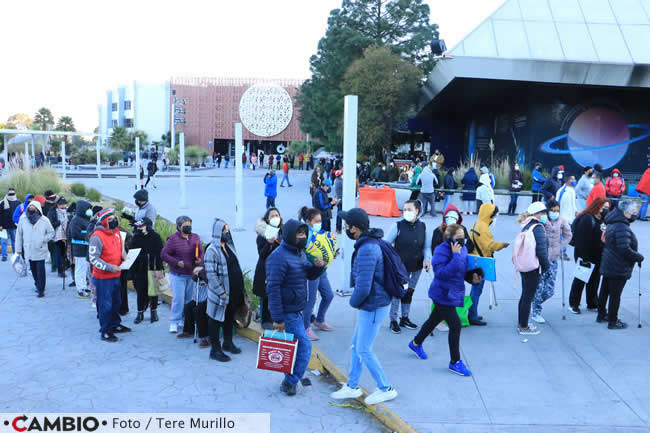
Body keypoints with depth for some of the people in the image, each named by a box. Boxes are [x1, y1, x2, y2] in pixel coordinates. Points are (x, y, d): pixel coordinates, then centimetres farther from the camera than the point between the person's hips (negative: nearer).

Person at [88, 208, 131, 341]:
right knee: (105, 305, 1)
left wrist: (124, 256, 1)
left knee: (116, 302, 22)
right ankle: (104, 332, 15)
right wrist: (110, 267, -26)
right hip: (103, 277, -8)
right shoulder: (97, 237, -20)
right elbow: (93, 258, -20)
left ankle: (115, 325, 41)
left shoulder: (116, 232, 4)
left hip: (116, 275, 8)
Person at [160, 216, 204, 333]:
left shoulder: (195, 237, 6)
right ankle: (174, 322, 7)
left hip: (192, 274, 5)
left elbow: (201, 252, 15)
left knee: (190, 299, 10)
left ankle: (184, 320, 24)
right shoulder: (173, 239, -9)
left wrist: (200, 259, -7)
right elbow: (163, 254, -8)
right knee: (178, 299, -6)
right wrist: (176, 262, -18)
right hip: (178, 275, -5)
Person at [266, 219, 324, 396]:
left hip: (297, 309, 9)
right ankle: (290, 383, 8)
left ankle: (290, 381, 31)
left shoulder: (300, 253, 10)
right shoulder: (279, 257, -20)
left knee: (296, 345, 17)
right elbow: (273, 288, -23)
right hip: (288, 312, -9)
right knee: (304, 346, -6)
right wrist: (278, 318, -24)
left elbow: (310, 275, 19)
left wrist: (318, 266, -5)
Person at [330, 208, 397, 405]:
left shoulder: (366, 250, -26)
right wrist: (357, 301, 12)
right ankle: (352, 387, 31)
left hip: (373, 307, -10)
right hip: (370, 305, 10)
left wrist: (354, 302, -9)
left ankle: (386, 389, 17)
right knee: (356, 345, 18)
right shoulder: (371, 243, 7)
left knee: (364, 350, 3)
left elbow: (363, 287, -28)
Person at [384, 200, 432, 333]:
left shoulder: (423, 227, 0)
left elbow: (426, 247, 9)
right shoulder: (398, 226, -10)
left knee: (409, 292, 16)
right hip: (400, 266, -4)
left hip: (416, 267, 4)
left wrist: (427, 259, -8)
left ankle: (405, 318, 32)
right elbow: (386, 244, -7)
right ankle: (393, 320, 11)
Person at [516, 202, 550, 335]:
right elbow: (541, 250, -20)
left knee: (525, 295, 19)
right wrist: (546, 265, -8)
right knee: (529, 296, 0)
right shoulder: (538, 228, -17)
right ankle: (524, 327, 8)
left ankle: (521, 323, 30)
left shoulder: (526, 227, 10)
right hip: (534, 267, -9)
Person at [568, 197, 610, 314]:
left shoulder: (603, 220, 6)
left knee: (594, 280, 16)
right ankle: (573, 304, 19)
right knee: (581, 279, 5)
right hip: (585, 256, -7)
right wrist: (584, 258, -22)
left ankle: (593, 304, 29)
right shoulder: (587, 219, -19)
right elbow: (582, 240, -22)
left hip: (598, 256, 7)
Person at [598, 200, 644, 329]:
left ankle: (602, 315, 35)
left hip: (608, 265, 10)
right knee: (615, 295, 2)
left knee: (605, 291, 20)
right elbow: (624, 249, -27)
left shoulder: (612, 224, 7)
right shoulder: (622, 227, -24)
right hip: (619, 269, -10)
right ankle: (613, 322, 13)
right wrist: (639, 257, -16)